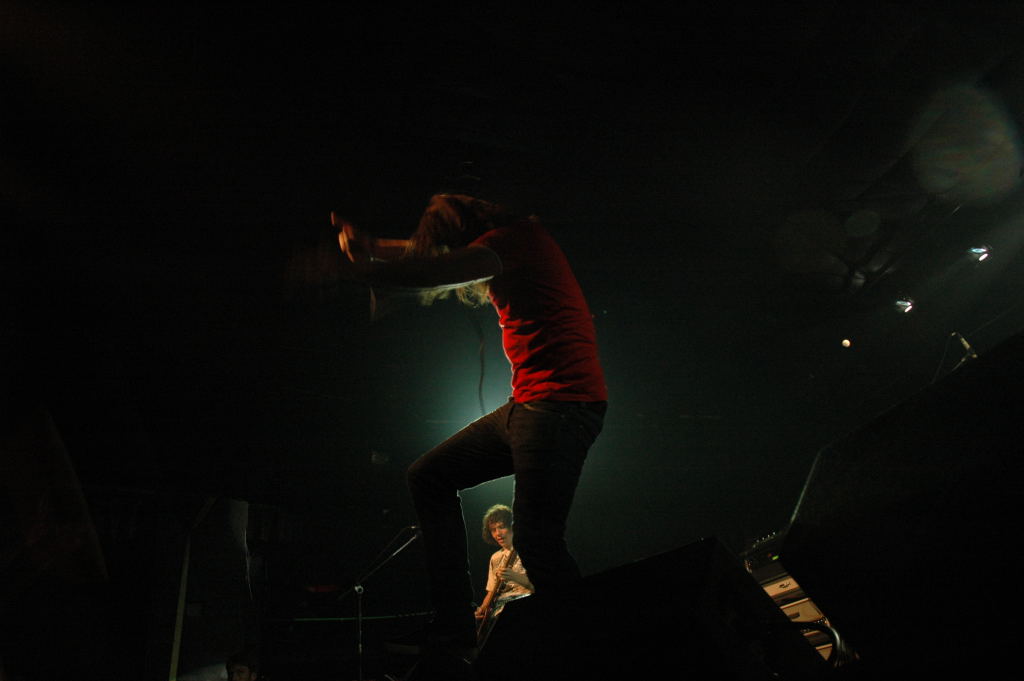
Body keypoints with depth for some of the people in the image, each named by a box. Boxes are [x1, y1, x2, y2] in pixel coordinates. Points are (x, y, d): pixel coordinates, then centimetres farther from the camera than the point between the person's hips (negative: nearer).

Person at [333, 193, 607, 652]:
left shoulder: (515, 237, -10)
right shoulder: (503, 248, 18)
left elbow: (429, 272, -23)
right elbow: (424, 250, 29)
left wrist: (353, 269, -11)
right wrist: (369, 245, 15)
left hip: (562, 404, -10)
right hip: (528, 405, 10)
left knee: (537, 542, -16)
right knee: (429, 476, 12)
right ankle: (455, 629, 10)